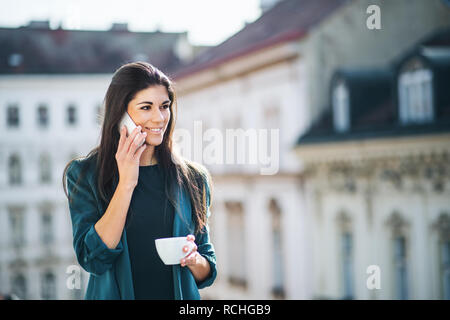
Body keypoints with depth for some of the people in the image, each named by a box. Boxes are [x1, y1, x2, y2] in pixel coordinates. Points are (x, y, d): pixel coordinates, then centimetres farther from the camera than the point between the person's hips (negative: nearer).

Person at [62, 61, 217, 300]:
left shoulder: (192, 179, 1)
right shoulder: (84, 174, -5)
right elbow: (93, 259, -16)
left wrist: (193, 260, -14)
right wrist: (126, 183, -18)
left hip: (180, 295, 2)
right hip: (113, 293, -1)